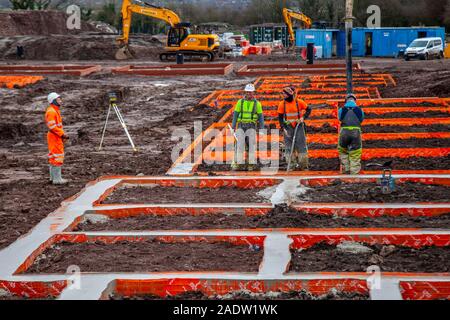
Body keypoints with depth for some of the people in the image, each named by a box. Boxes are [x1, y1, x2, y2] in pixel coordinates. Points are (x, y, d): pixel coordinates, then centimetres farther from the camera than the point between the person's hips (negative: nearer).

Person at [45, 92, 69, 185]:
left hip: (58, 137, 11)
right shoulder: (51, 112, -17)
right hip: (54, 137, -11)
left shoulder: (56, 111, 16)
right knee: (57, 157, -8)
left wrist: (63, 134, 12)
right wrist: (62, 134, -19)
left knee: (54, 156, 16)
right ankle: (57, 179, -6)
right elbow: (52, 126, -23)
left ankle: (53, 177, 24)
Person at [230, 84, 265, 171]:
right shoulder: (240, 102, 7)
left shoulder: (257, 103, 6)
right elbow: (235, 114, 7)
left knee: (251, 144, -13)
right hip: (241, 126, 0)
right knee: (239, 144, -13)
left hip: (251, 127, 0)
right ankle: (238, 163, -14)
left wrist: (262, 130, -2)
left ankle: (251, 163, -12)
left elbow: (260, 117, 7)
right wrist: (233, 127, -2)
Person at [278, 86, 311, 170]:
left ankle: (304, 165, 8)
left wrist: (303, 117, -10)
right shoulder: (282, 104, 0)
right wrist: (283, 128, -7)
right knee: (289, 146, -1)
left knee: (301, 144, -1)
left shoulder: (299, 102, -4)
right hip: (288, 127, 1)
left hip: (298, 126, -1)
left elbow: (308, 110, 6)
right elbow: (280, 117, 3)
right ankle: (291, 164, 6)